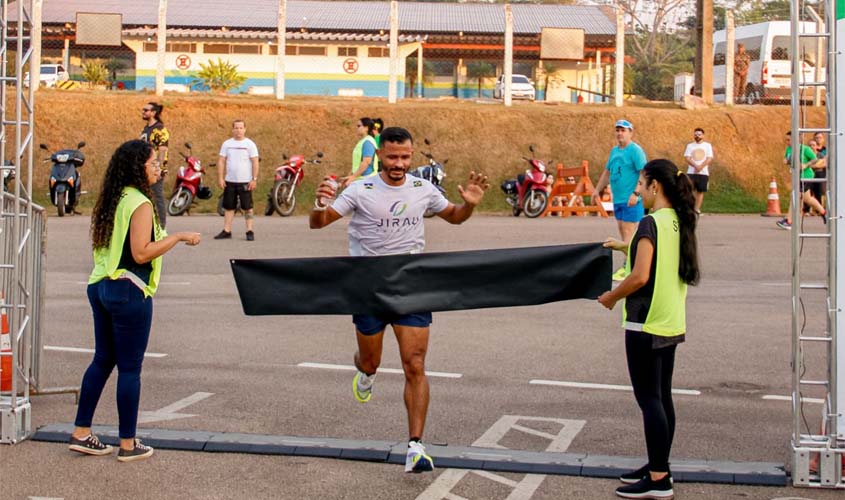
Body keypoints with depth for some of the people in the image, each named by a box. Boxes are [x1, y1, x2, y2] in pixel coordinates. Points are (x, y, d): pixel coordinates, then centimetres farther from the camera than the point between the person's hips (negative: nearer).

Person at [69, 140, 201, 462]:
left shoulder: (111, 200, 10)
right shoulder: (140, 203, -16)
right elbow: (141, 253, -22)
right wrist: (178, 237, -15)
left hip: (100, 287, 8)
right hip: (128, 292, -8)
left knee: (103, 360, 16)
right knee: (130, 368, 1)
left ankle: (81, 433, 20)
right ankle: (128, 444, 8)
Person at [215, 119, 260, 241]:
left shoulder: (249, 144, -1)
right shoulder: (227, 144, 7)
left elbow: (255, 162, -4)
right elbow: (221, 161, 8)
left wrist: (254, 179, -10)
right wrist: (220, 178, -1)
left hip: (245, 182, -3)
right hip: (229, 181, 3)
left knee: (247, 207, -1)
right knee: (228, 207, 7)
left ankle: (250, 231, 2)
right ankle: (226, 231, 12)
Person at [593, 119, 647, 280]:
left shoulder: (635, 150, -10)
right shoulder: (614, 151, 15)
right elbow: (607, 172, 24)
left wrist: (635, 194, -25)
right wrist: (596, 191, 21)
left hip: (631, 200, -8)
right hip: (617, 199, 8)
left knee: (628, 233, -10)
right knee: (623, 233, 11)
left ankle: (627, 268, -9)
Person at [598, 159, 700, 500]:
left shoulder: (650, 223, -17)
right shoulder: (679, 222, 9)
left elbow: (640, 276, -23)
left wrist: (611, 297, -8)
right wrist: (626, 247, 25)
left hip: (646, 325, -9)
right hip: (671, 323, 9)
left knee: (649, 399, -4)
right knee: (662, 397, 14)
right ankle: (659, 467, 23)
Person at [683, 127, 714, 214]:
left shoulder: (707, 145, 7)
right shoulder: (690, 145, 9)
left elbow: (709, 159, -3)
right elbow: (687, 158, -3)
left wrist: (701, 167, -18)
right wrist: (695, 166, -19)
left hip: (703, 172, 0)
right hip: (691, 172, 0)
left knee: (700, 191, 1)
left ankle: (697, 208, 6)